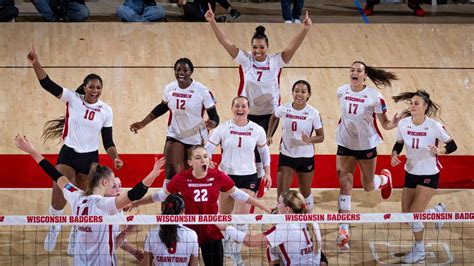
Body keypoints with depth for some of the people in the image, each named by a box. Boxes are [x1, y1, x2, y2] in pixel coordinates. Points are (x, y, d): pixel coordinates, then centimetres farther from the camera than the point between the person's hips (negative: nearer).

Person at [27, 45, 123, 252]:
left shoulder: (106, 111, -2)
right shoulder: (73, 99, -7)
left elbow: (108, 140, 5)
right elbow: (47, 84, -17)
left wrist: (115, 157, -13)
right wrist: (35, 63, -31)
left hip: (90, 158, 2)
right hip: (68, 154, -2)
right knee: (58, 194, -20)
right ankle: (54, 228, 2)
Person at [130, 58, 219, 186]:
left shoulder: (202, 91, -16)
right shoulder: (169, 89, -4)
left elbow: (214, 116, -14)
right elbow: (162, 107, 15)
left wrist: (211, 123, -39)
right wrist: (143, 123, 13)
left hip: (196, 138, -2)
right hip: (175, 135, 2)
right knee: (171, 168, -15)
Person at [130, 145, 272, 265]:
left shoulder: (219, 177, -8)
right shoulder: (181, 179, -10)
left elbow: (239, 195, 4)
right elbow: (161, 195, 4)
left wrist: (265, 208, 8)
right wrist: (135, 203, 10)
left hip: (212, 232, 1)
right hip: (189, 231, -1)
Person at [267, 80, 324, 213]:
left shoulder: (313, 113, -14)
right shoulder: (283, 109, -8)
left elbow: (321, 137, -7)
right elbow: (274, 117, 17)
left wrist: (309, 140, -27)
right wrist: (269, 135, 9)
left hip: (305, 157, -1)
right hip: (286, 156, 1)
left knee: (305, 192, 13)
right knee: (281, 193, -3)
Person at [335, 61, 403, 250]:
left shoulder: (374, 97, -18)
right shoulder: (341, 91, -6)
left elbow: (385, 124, -13)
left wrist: (393, 123, -33)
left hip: (366, 146, -2)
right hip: (345, 145, 2)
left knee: (368, 186, 13)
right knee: (344, 185, -7)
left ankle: (384, 178, 51)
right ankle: (343, 231, -5)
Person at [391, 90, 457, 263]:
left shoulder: (434, 126, -20)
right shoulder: (403, 124, -8)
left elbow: (452, 146, -11)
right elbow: (399, 143, 9)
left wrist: (439, 151, -31)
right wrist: (394, 154, -12)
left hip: (429, 175, -5)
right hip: (411, 173, 5)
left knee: (414, 213, -12)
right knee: (406, 215, 6)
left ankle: (419, 250, 10)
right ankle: (438, 211, 35)